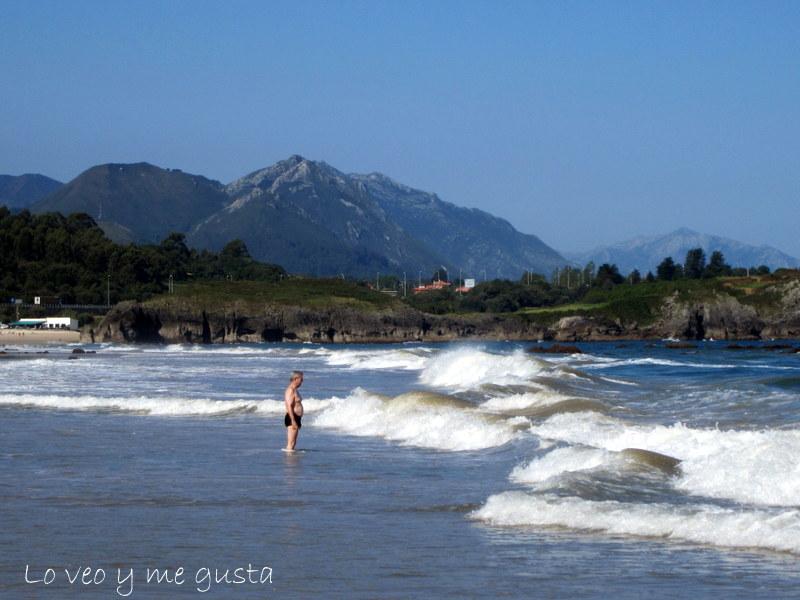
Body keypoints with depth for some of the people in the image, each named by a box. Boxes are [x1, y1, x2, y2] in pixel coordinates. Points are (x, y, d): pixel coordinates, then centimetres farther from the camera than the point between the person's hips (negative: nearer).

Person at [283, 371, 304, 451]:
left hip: (295, 418, 11)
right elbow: (289, 407, -21)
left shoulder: (294, 390, 18)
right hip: (292, 418, -11)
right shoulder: (290, 390, -14)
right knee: (291, 443, -11)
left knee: (293, 443, 12)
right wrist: (293, 421, -26)